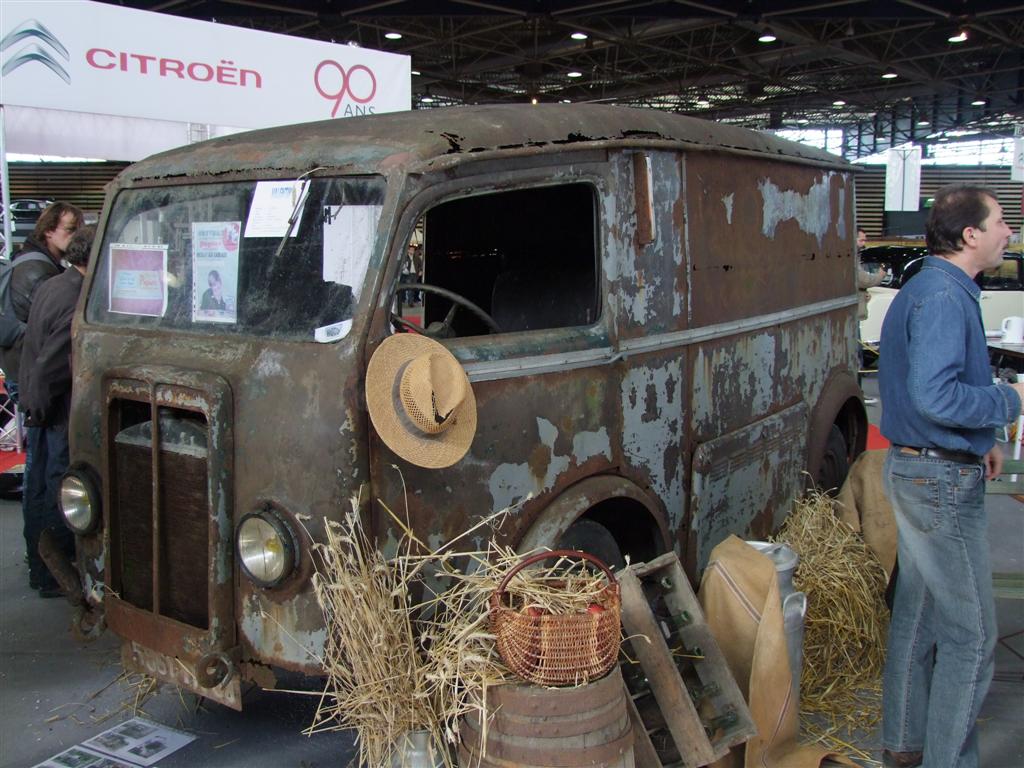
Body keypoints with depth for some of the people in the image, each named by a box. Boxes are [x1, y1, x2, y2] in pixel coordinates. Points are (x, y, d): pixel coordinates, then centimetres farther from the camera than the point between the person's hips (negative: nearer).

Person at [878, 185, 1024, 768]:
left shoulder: (925, 288, 14)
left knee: (918, 611, 18)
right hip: (943, 481, -11)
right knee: (971, 631, -1)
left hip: (919, 470, 11)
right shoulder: (944, 295, -20)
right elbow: (935, 396, -29)